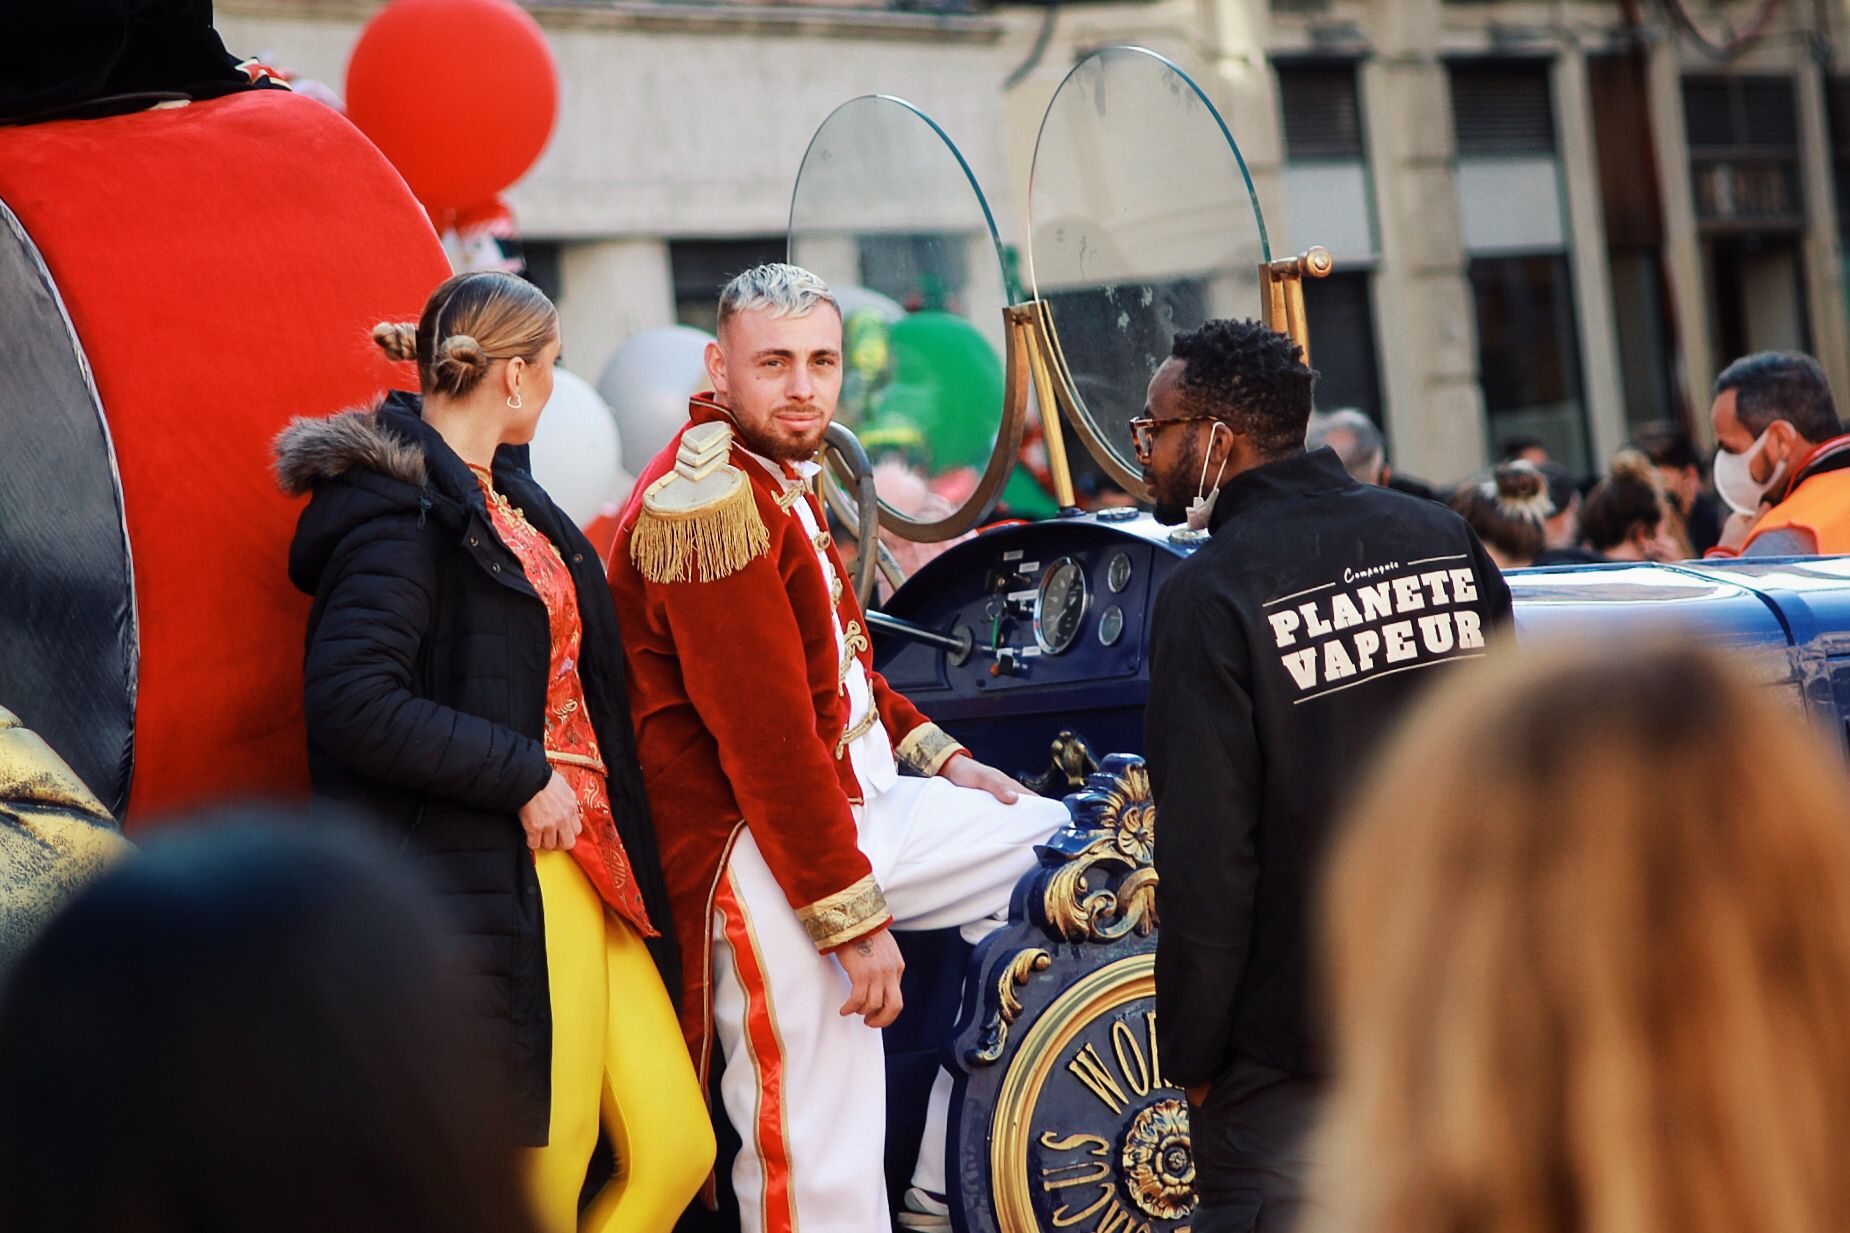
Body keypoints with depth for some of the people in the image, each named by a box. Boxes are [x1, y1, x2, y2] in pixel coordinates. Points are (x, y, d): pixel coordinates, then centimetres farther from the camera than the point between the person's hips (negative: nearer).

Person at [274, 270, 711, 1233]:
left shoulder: (505, 495, 17)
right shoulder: (401, 512, -12)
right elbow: (352, 701, -24)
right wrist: (524, 777, -19)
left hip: (585, 865, 9)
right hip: (494, 884, -9)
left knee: (675, 1149, 7)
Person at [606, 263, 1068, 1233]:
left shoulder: (779, 479, 13)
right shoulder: (709, 501, -19)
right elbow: (767, 736, -23)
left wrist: (936, 753, 14)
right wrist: (854, 920, -22)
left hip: (859, 806, 10)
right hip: (760, 859, -10)